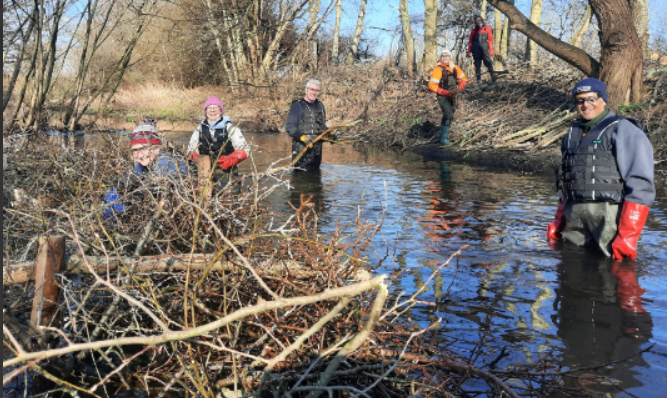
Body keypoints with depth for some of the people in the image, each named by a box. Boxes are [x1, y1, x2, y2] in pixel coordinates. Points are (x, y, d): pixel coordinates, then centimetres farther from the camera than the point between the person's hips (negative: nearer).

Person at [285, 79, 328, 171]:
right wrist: (303, 138, -23)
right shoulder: (297, 105, -5)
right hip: (301, 147, -7)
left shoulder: (320, 105, 17)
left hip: (317, 148, 7)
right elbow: (289, 127, -11)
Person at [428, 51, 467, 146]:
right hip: (442, 97, -7)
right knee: (448, 115, -20)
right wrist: (445, 92, -25)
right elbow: (432, 85, -21)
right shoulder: (438, 70, -16)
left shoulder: (454, 68, 2)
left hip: (452, 96, 7)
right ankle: (444, 138, -15)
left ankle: (444, 133, 39)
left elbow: (464, 79, 13)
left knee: (448, 115, 19)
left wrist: (458, 89, -5)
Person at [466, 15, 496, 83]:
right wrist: (469, 52, 12)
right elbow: (470, 42, 19)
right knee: (477, 65, 0)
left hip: (484, 49, -2)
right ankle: (478, 80, 0)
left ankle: (493, 75, -24)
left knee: (488, 62, -16)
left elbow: (490, 40, 7)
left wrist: (491, 50, -2)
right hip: (476, 50, 2)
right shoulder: (473, 30, 19)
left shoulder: (487, 28, 13)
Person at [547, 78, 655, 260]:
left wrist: (627, 236, -17)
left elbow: (641, 187, -11)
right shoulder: (573, 134, 19)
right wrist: (559, 222, 20)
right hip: (574, 218, 6)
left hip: (609, 216, -6)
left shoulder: (623, 130, -2)